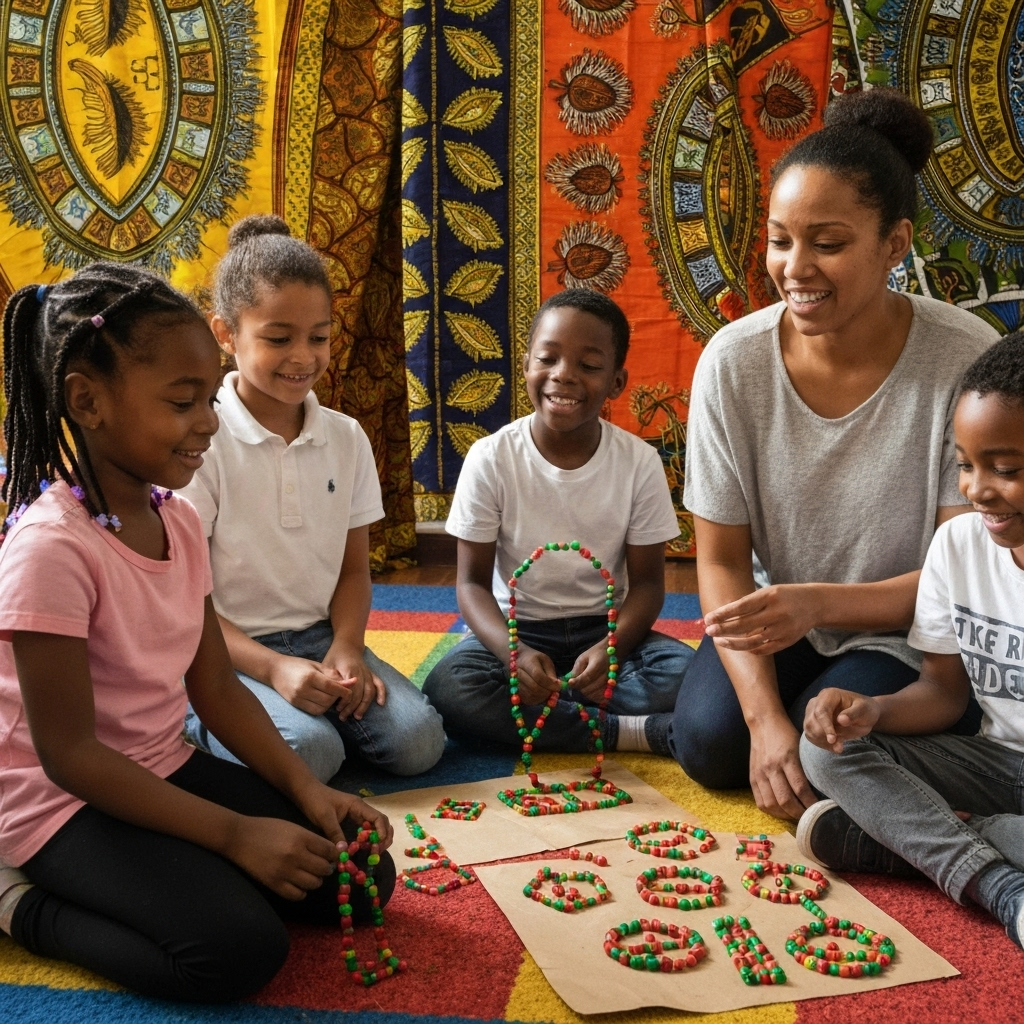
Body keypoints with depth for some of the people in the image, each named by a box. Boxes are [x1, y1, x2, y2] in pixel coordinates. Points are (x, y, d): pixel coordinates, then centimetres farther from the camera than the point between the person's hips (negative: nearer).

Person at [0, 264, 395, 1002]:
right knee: (241, 948, -25)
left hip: (165, 771, 8)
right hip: (66, 801, -7)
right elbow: (68, 753, -23)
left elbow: (215, 686, 3)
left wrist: (307, 789, -9)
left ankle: (89, 889, 7)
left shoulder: (179, 521, -1)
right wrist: (235, 834, -24)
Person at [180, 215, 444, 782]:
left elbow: (354, 567, 10)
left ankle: (311, 711, 6)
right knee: (308, 751, -30)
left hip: (320, 637, 5)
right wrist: (273, 668, -23)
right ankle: (203, 722, -2)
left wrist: (346, 647, -10)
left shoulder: (346, 437, 4)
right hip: (228, 651, -4)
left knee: (418, 739, -17)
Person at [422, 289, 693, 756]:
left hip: (605, 630, 1)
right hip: (516, 629, 0)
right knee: (448, 685, -31)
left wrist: (611, 647, -26)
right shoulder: (490, 459, -11)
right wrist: (514, 653, -29)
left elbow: (646, 581, -4)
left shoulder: (640, 462, -8)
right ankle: (623, 732, -22)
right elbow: (472, 582, -8)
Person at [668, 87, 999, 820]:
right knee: (708, 742, -19)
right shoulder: (733, 361, -15)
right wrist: (765, 717, -19)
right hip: (783, 621, 3)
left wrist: (821, 603, -34)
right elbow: (722, 559, -8)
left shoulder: (966, 360, -21)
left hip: (910, 637, -2)